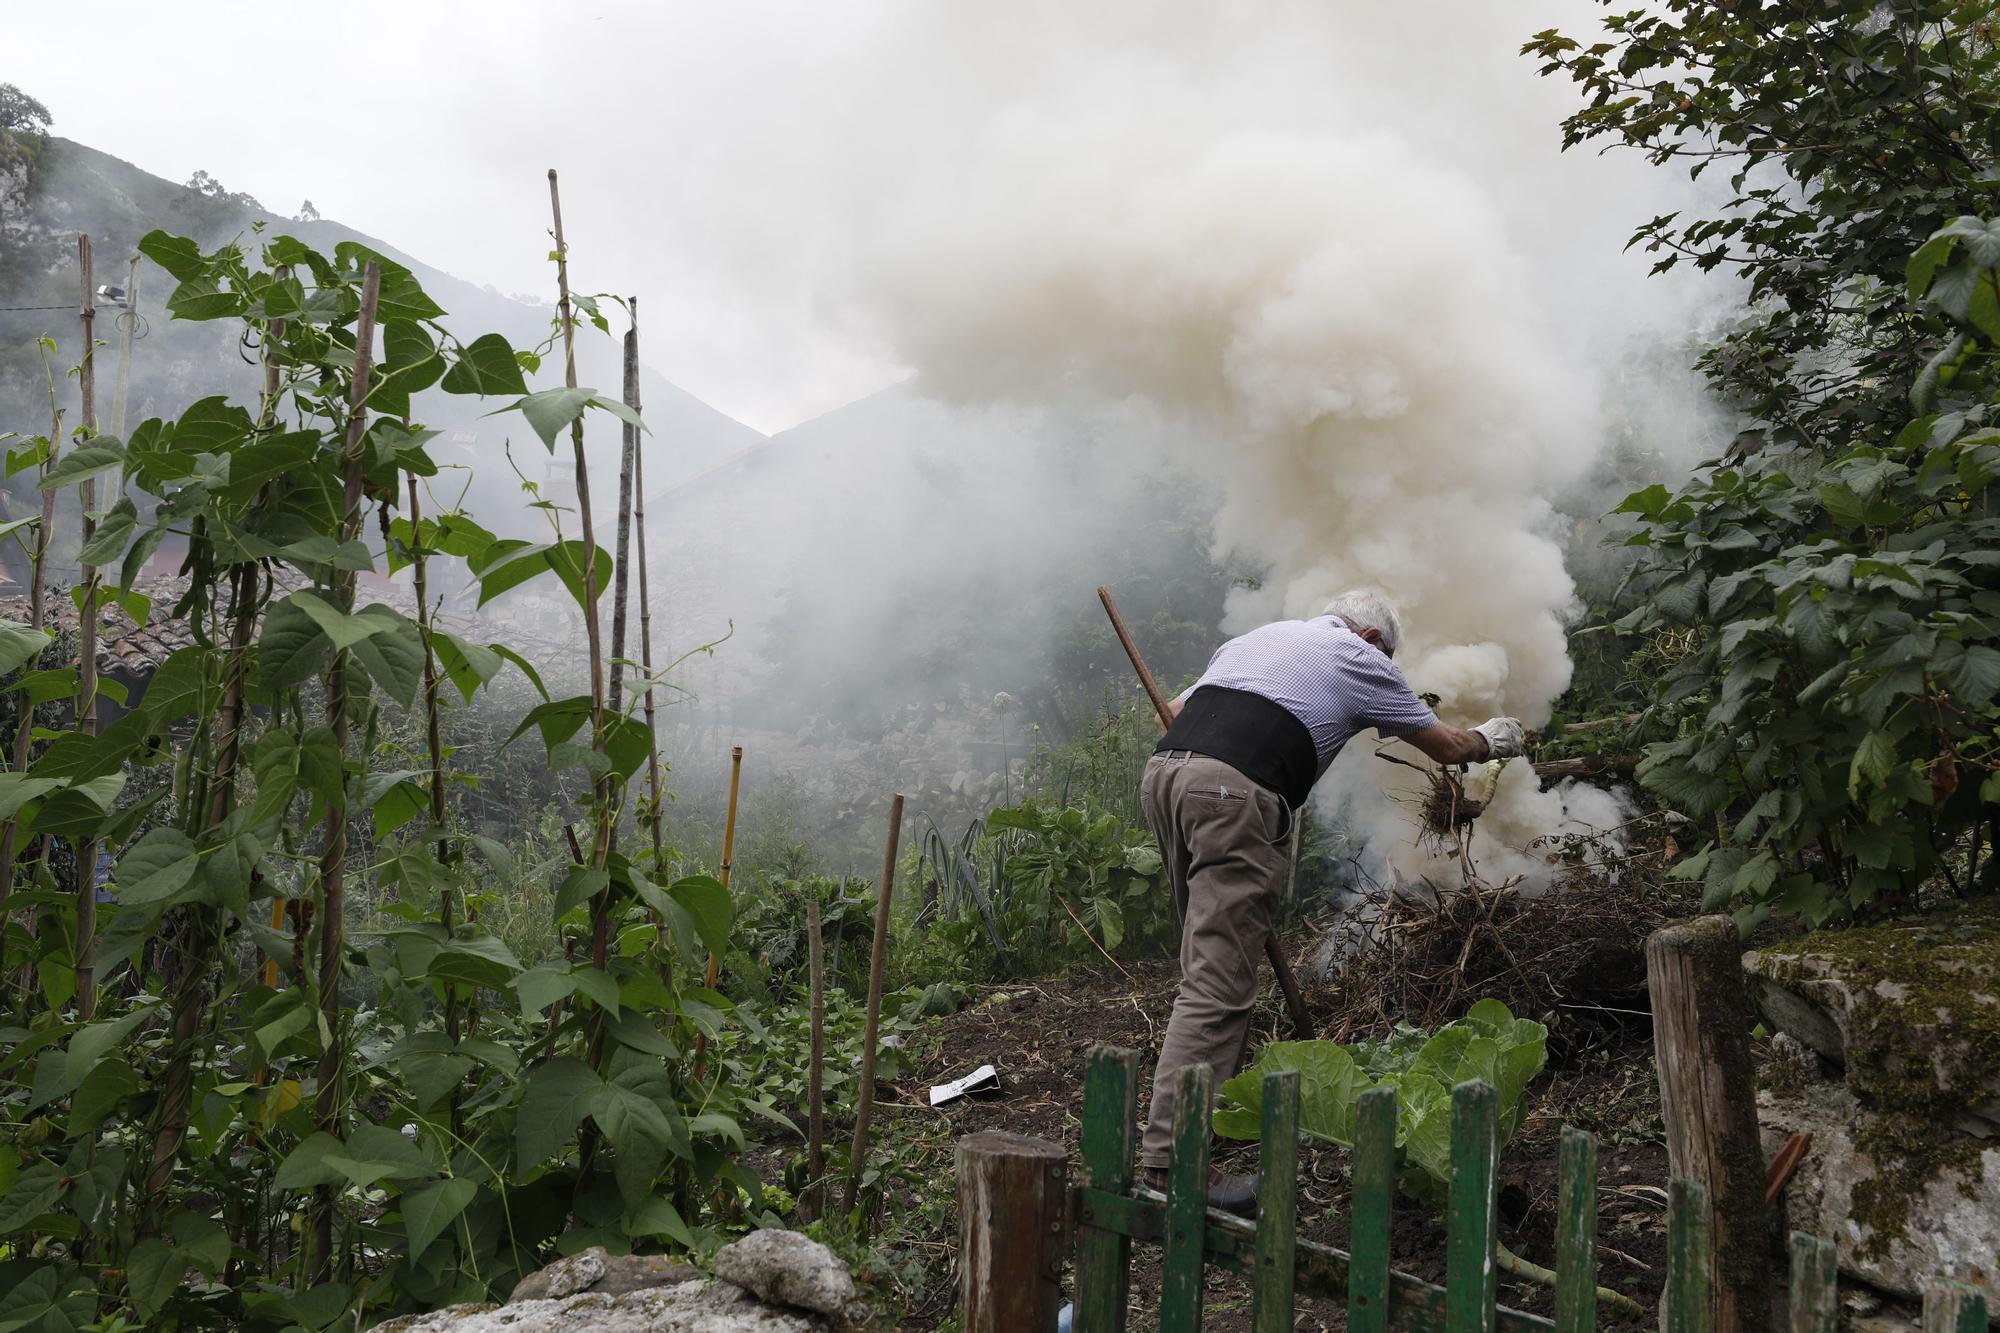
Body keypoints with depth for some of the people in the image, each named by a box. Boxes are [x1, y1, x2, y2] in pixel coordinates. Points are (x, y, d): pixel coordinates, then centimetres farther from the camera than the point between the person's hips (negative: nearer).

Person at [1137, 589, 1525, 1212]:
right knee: (1217, 983, -8)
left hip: (1162, 769, 8)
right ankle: (1170, 1158, -11)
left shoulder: (1255, 637, 33)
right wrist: (1492, 741, 48)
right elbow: (1448, 745, 28)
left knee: (1213, 957, 20)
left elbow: (1176, 710, 33)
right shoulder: (1359, 658, 17)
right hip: (1235, 792, -7)